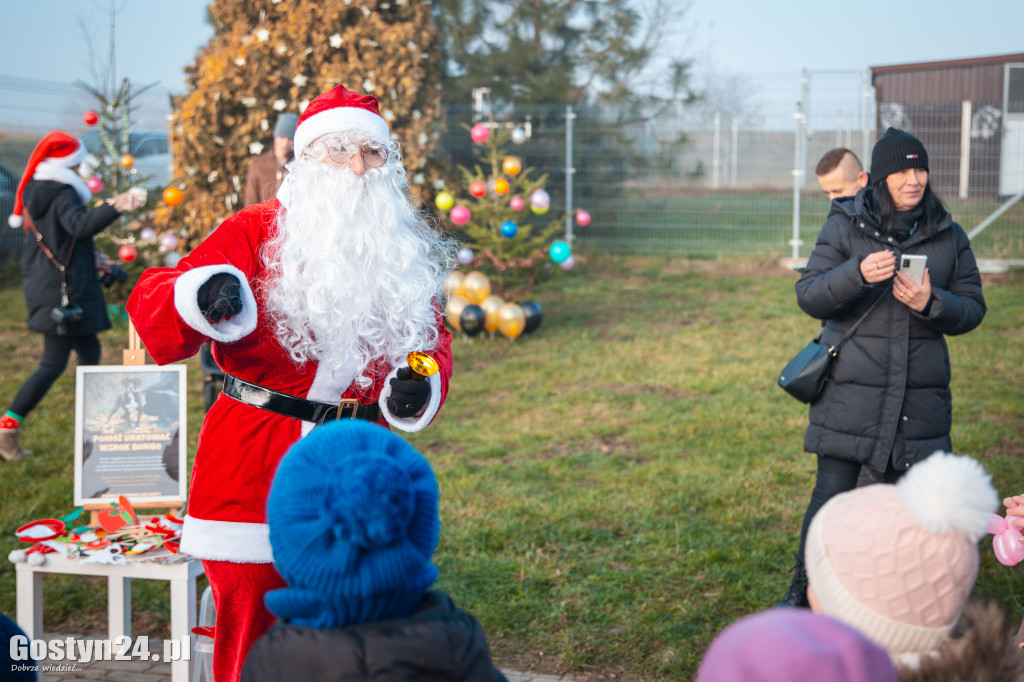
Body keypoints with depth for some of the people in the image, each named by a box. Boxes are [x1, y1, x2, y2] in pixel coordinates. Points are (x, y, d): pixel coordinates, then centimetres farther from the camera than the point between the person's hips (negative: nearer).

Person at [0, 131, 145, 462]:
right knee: (53, 364, -7)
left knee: (88, 349, 19)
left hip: (42, 284, 10)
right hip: (63, 289, -10)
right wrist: (115, 208, -51)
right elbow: (81, 224, -37)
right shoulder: (63, 196, -16)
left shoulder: (32, 193, 12)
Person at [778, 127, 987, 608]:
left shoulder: (948, 236, 5)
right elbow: (808, 296, -7)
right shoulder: (845, 228, -2)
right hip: (850, 391, -2)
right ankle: (804, 593, 18)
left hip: (920, 396, 2)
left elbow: (973, 308, 7)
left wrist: (931, 303, -15)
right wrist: (858, 274, -25)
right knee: (832, 495, -1)